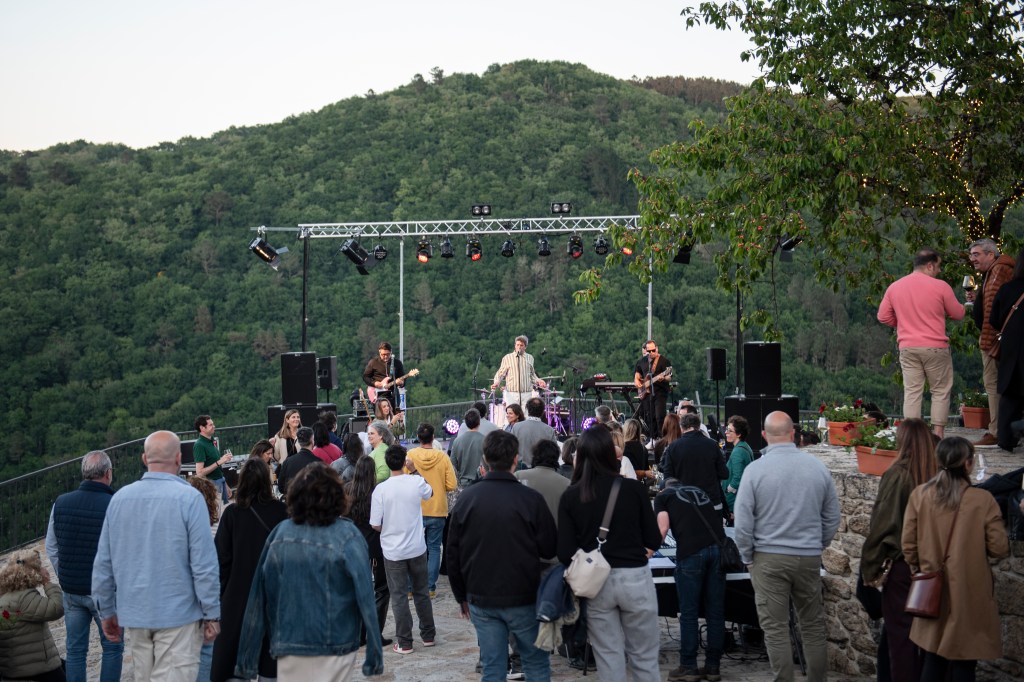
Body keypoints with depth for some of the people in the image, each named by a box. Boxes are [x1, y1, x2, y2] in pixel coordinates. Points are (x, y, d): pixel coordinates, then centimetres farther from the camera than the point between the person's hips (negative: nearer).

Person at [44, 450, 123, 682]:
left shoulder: (61, 503, -1)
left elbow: (51, 548, 6)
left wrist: (66, 580, 16)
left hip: (71, 591, 4)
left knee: (75, 649, 13)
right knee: (112, 648, 10)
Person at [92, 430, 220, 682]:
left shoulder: (119, 498, 3)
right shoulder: (189, 498, -12)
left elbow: (103, 562, 8)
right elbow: (204, 564, -13)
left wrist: (106, 611, 17)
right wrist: (212, 614, -5)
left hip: (134, 614, 5)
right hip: (178, 614, -5)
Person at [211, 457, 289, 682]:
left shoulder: (232, 513, -8)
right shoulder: (281, 511, -8)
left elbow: (222, 558, -4)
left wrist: (220, 592, 5)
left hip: (238, 594, 0)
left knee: (232, 663, 7)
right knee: (270, 658, 10)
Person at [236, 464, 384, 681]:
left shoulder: (280, 533, -2)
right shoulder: (347, 536, -10)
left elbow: (259, 597, 0)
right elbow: (364, 597, -13)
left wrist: (248, 655, 7)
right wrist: (374, 654, -8)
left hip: (289, 647, 2)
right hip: (335, 649, -2)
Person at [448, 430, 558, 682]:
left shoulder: (467, 498, -1)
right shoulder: (531, 499, -13)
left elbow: (453, 554, 4)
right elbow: (549, 549, -7)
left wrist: (462, 596, 15)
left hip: (480, 600, 3)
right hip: (523, 598, -3)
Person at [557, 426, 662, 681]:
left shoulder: (570, 496, -7)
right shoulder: (634, 489, -9)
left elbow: (565, 553, -7)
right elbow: (654, 540, -2)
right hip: (635, 578, -1)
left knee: (609, 658, 12)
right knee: (644, 657, 11)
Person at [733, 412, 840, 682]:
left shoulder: (755, 469, -10)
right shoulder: (817, 466, -2)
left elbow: (743, 521, -9)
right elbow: (832, 517, 6)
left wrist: (748, 557, 4)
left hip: (769, 558, -3)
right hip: (810, 558, 3)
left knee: (775, 628, 3)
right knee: (813, 625, 14)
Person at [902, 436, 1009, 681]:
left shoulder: (920, 494, -7)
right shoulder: (983, 500, -15)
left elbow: (908, 543, -2)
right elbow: (999, 549, -10)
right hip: (970, 594, -3)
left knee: (934, 658, 16)